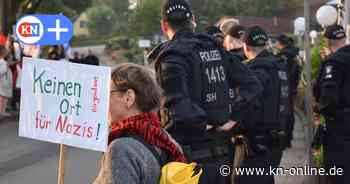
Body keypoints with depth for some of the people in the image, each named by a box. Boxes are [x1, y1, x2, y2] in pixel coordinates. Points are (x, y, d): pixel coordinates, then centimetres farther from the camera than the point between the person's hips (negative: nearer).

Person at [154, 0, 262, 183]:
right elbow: (252, 85, 9)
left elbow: (178, 107, -28)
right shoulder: (216, 48, 7)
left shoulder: (172, 55, -13)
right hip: (223, 153, 6)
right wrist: (233, 118, 5)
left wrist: (202, 124, -11)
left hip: (191, 157, -6)